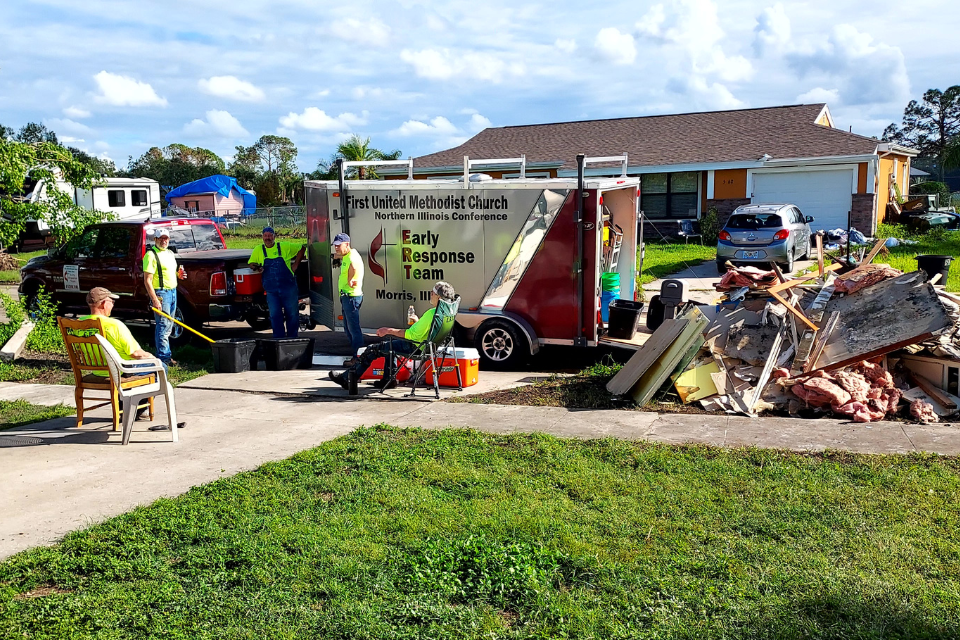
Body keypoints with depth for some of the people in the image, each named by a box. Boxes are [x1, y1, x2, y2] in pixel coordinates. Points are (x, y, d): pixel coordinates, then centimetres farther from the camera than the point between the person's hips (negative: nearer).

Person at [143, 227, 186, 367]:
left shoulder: (170, 253, 15)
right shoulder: (151, 255, -11)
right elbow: (147, 280, -16)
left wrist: (179, 274, 6)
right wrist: (155, 300, -22)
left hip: (173, 291, 9)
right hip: (161, 293, -9)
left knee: (169, 326, 13)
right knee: (163, 325, -9)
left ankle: (166, 356, 21)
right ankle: (164, 357, -4)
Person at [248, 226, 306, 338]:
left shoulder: (285, 247, 2)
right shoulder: (258, 250, 7)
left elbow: (302, 248, 12)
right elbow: (251, 263, 15)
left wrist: (296, 264, 4)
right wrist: (256, 267, -8)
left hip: (288, 288, -1)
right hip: (271, 290, 1)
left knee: (292, 314, 5)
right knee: (275, 316, -3)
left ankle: (292, 338, 19)